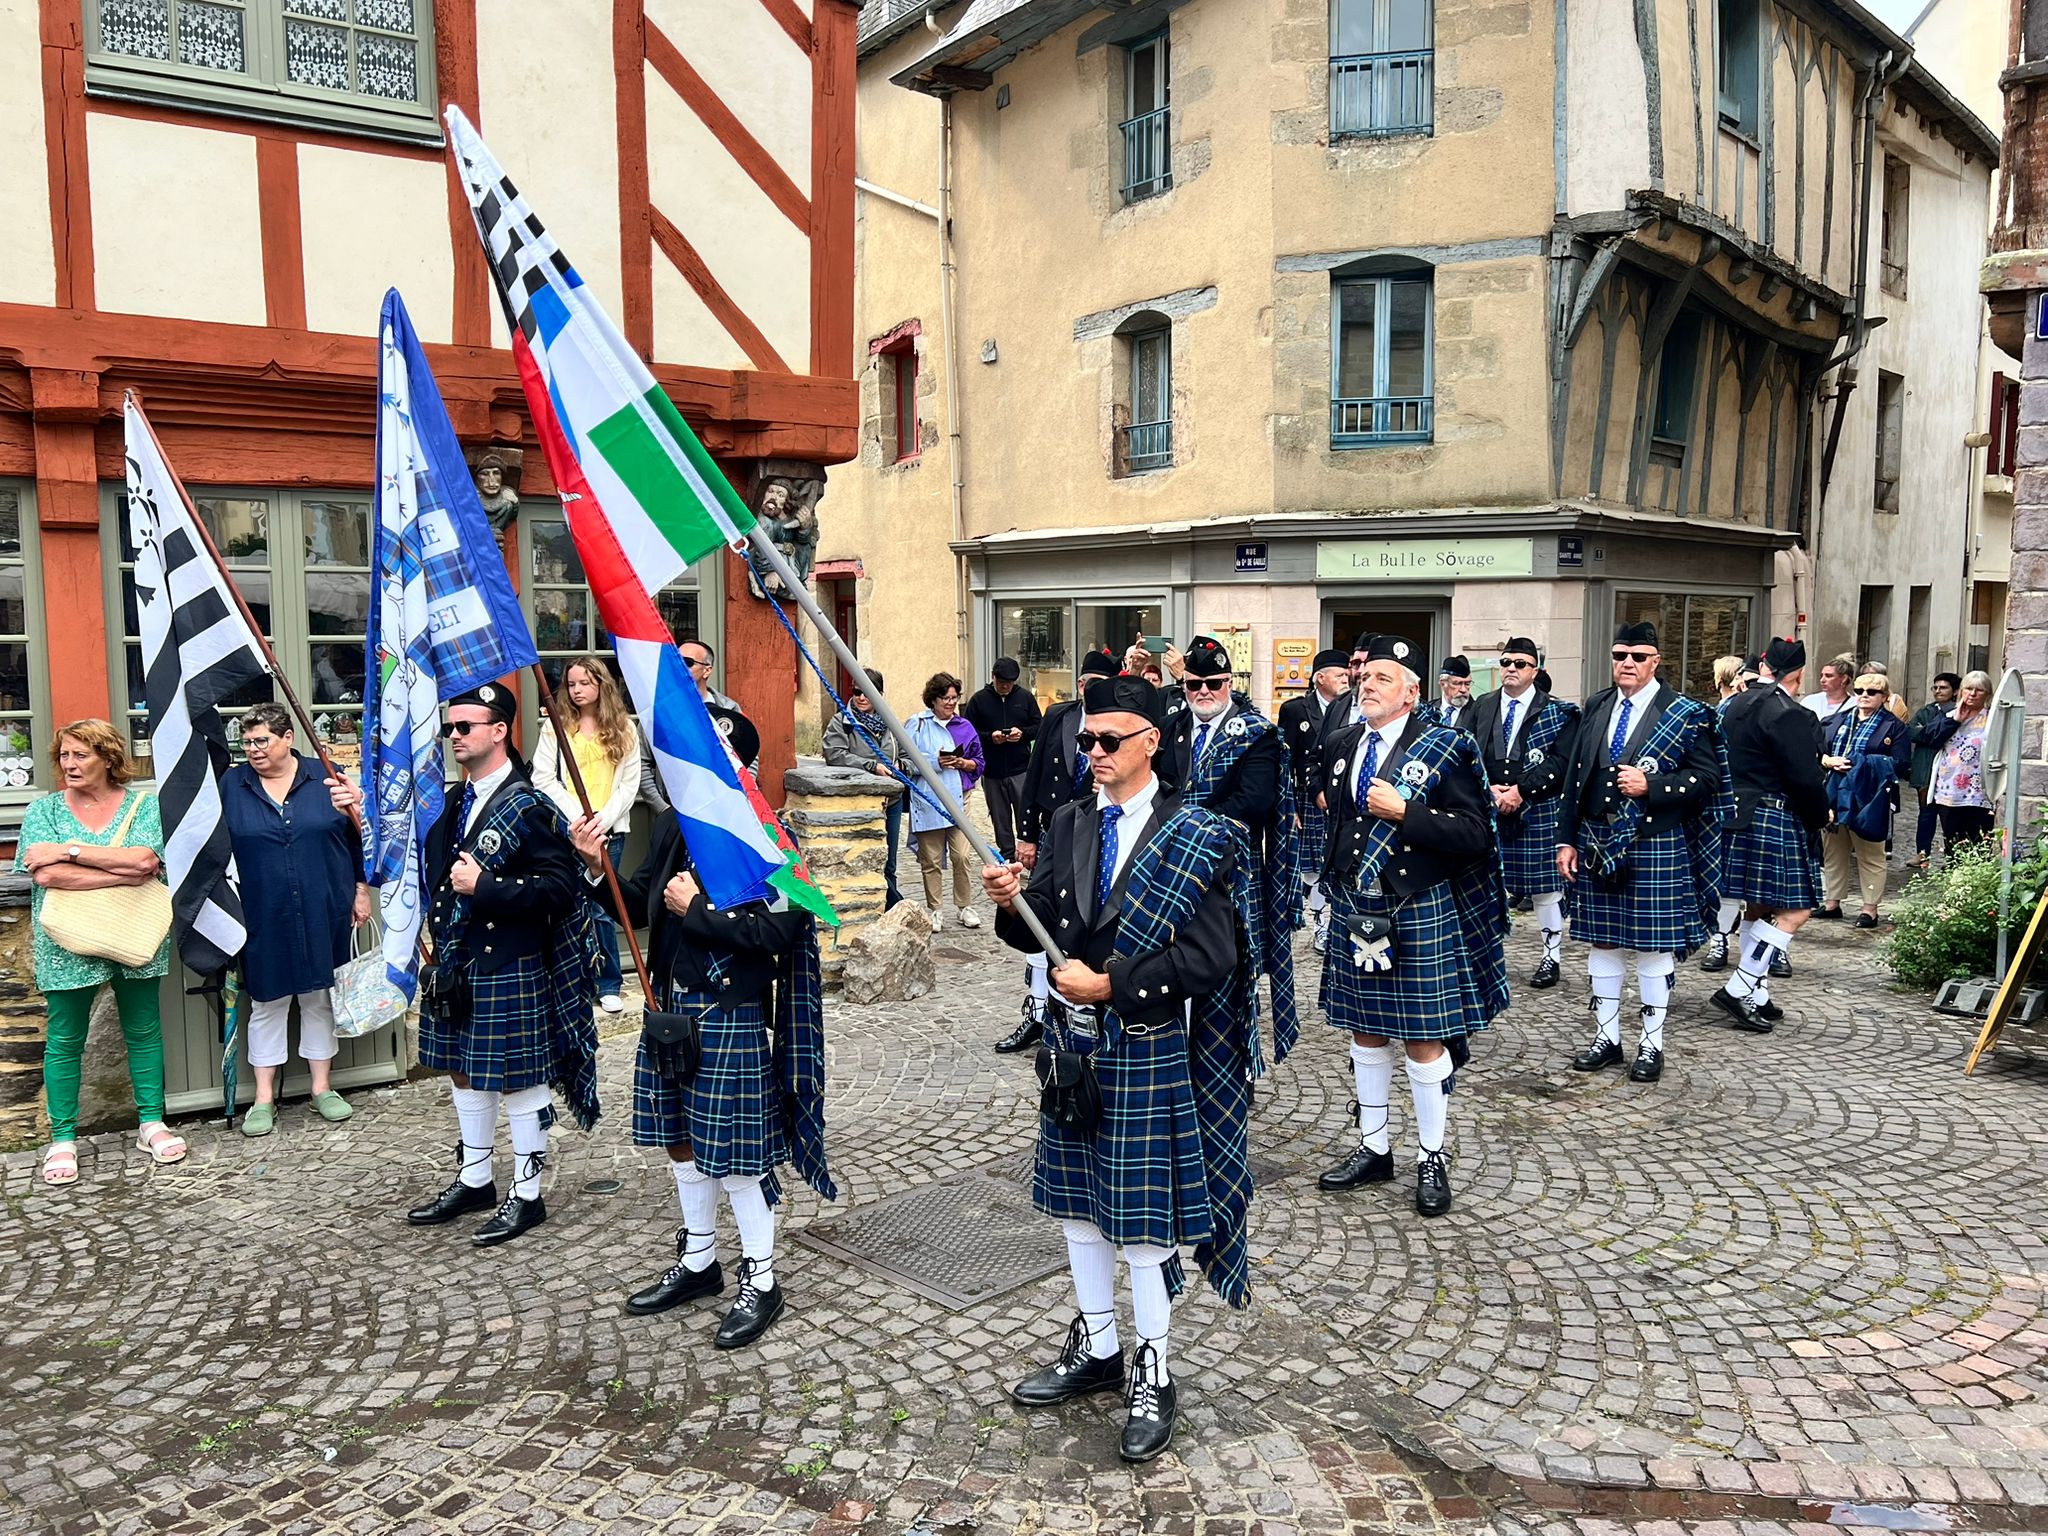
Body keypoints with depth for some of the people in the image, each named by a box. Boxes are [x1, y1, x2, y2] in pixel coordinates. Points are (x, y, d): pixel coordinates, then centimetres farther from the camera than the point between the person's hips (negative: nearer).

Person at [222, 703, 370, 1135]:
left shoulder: (326, 777, 0)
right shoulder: (231, 784, 1)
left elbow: (358, 838, 5)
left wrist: (361, 892, 5)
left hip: (323, 915, 0)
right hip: (263, 918, 0)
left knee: (320, 998, 11)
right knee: (266, 1003, 8)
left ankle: (323, 1088, 24)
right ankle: (264, 1099, 19)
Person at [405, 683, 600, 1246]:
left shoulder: (528, 807, -15)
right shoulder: (454, 803, 9)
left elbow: (561, 887, -21)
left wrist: (483, 888, -23)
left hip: (510, 972, -8)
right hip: (457, 966, 8)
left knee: (518, 1081, 3)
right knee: (465, 1073, 18)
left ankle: (527, 1195, 17)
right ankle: (474, 1180, 35)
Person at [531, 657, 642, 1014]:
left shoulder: (625, 729, 7)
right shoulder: (555, 727, 6)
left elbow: (629, 784, 4)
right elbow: (543, 780, 0)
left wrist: (603, 820, -9)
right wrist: (579, 817, -9)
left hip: (610, 829, 0)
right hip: (565, 828, 0)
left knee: (600, 906, -1)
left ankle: (608, 985, 10)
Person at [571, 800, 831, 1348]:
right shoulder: (672, 827, 5)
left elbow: (775, 933, -23)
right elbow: (638, 908, 12)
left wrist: (695, 908, -18)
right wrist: (597, 868, -5)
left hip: (732, 1018, -7)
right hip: (670, 1008, 7)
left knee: (733, 1152, 2)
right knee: (682, 1140, 19)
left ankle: (760, 1283, 20)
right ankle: (698, 1263, 38)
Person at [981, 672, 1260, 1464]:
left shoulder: (1196, 839, -11)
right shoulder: (1068, 823, 5)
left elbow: (1210, 959, -17)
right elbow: (1046, 928, 6)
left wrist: (1111, 986, -21)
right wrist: (1013, 903, -16)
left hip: (1149, 1051, -5)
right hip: (1073, 1042, 6)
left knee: (1144, 1216, 4)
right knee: (1077, 1201, 16)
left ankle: (1152, 1374, 23)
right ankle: (1096, 1348, 36)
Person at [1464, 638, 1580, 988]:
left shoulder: (1557, 713, 0)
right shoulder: (1479, 709, 9)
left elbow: (1561, 762, -9)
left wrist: (1521, 791, -17)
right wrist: (1488, 790, -11)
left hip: (1538, 814, -3)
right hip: (1487, 811, 3)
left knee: (1544, 887, 4)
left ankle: (1551, 956, 17)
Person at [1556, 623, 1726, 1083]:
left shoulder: (1686, 715, -3)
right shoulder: (1597, 707, 9)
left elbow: (1709, 779, -6)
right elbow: (1575, 777, 10)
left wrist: (1651, 786, -19)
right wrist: (1566, 839, 7)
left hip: (1656, 848, -4)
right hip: (1597, 844, 4)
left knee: (1654, 945, 3)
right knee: (1602, 942, 10)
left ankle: (1651, 1044, 16)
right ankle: (1607, 1036, 23)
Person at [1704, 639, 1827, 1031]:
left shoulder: (1734, 706, 11)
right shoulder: (1791, 716, -15)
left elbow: (1724, 763, 15)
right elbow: (1805, 779, -16)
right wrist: (1819, 818, -1)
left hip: (1735, 815, 9)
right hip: (1775, 822, -9)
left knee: (1756, 907, 15)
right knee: (1794, 909, -3)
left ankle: (1756, 996, 20)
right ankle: (1739, 990, -6)